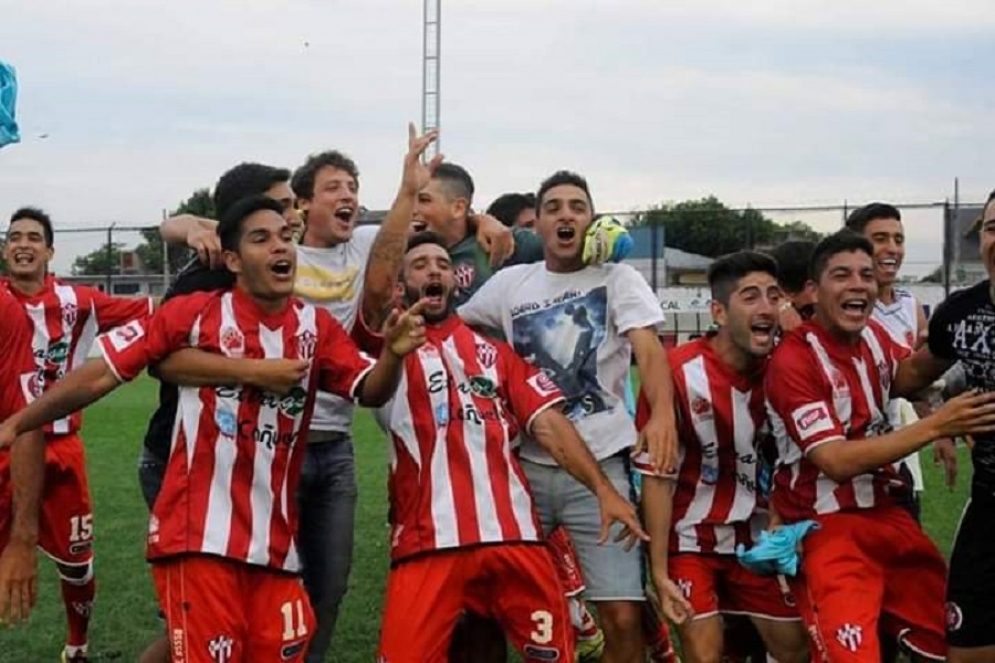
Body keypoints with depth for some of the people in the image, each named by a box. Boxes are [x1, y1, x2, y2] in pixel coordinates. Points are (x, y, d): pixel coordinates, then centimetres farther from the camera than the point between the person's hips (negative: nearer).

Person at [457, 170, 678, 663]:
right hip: (527, 465, 3)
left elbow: (649, 350, -14)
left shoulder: (618, 279, 1)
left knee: (622, 617, -9)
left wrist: (663, 413, -33)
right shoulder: (510, 283, 11)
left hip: (600, 466, -3)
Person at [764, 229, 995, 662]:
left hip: (886, 514, 8)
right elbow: (837, 462, -23)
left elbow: (903, 378, 26)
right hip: (826, 529, -8)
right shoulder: (793, 361, -19)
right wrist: (935, 426, -23)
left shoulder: (872, 335, 4)